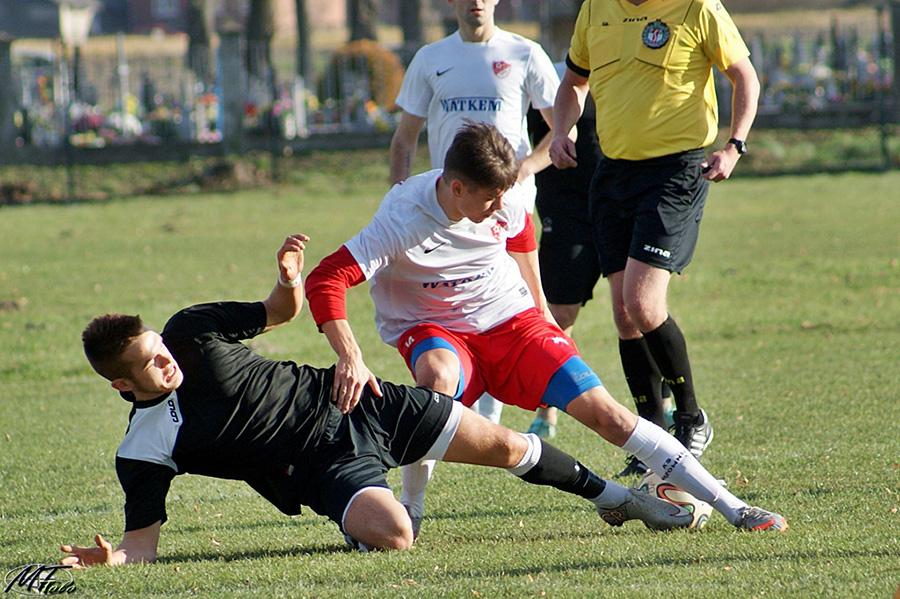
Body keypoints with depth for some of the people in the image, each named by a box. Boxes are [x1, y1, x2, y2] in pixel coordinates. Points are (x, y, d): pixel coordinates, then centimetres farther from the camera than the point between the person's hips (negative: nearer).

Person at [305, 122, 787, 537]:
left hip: (508, 321, 3)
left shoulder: (506, 207, -13)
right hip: (431, 329, -3)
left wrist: (540, 314, 22)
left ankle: (732, 508, -8)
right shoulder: (403, 219, -28)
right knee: (438, 377, -41)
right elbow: (325, 281, -34)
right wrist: (350, 359, -47)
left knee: (602, 411, -9)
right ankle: (410, 512, -22)